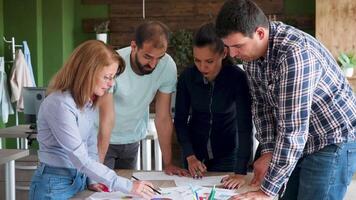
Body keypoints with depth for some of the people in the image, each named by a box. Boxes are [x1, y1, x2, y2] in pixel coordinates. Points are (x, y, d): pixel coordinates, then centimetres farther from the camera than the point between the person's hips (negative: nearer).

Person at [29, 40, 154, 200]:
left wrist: (92, 180, -1)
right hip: (55, 185, -7)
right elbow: (81, 160, -27)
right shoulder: (60, 104, -25)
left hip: (79, 179, 7)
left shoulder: (89, 101, 2)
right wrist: (128, 187, -28)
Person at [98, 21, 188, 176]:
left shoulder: (168, 66, -20)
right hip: (105, 139, -3)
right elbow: (107, 120, -31)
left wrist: (168, 163, -12)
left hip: (132, 140, 3)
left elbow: (163, 117, -12)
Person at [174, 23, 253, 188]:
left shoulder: (237, 77, -23)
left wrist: (241, 172, -34)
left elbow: (245, 125, -27)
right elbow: (180, 120, -7)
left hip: (227, 153, -2)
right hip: (195, 151, 2)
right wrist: (190, 156, -20)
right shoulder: (187, 77, -15)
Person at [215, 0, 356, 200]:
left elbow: (293, 130, -31)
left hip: (333, 143, -7)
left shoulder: (295, 53, -30)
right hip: (300, 143, 7)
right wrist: (268, 151, -5)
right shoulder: (252, 52, -5)